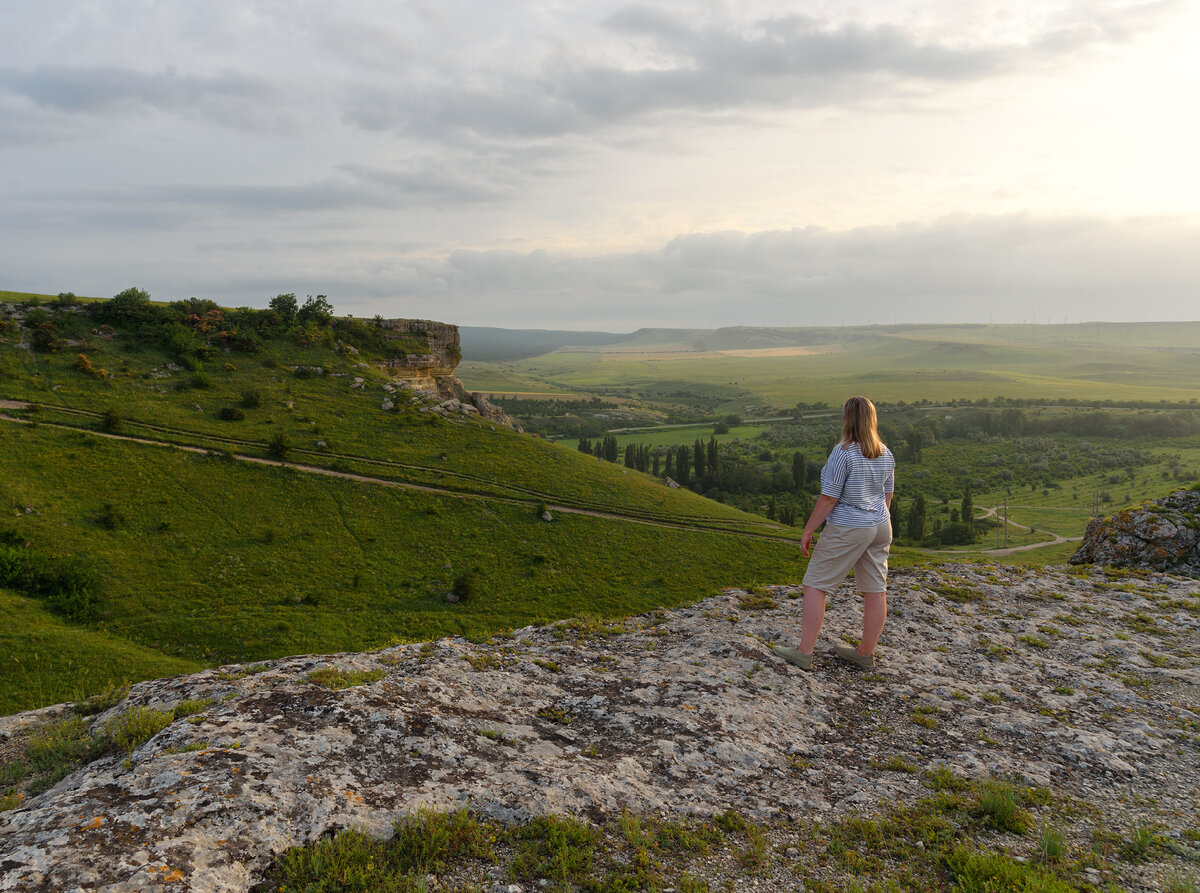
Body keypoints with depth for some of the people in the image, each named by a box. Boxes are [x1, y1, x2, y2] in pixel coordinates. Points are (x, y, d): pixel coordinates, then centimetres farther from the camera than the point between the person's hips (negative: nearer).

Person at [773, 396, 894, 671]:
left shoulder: (843, 453, -18)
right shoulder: (886, 454, 4)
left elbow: (828, 499, -19)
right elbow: (887, 496, 12)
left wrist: (808, 531, -11)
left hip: (847, 530, -7)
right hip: (879, 527, 8)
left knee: (815, 585, 1)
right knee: (875, 591, 11)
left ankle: (804, 653, 2)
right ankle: (866, 653, 23)